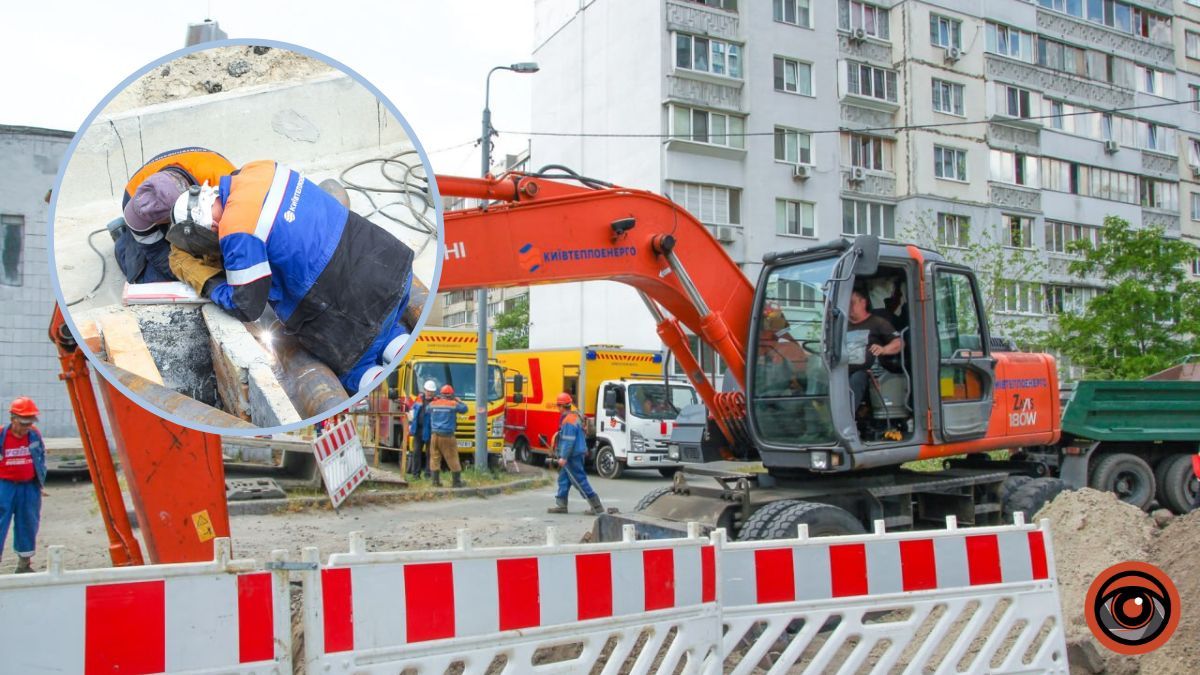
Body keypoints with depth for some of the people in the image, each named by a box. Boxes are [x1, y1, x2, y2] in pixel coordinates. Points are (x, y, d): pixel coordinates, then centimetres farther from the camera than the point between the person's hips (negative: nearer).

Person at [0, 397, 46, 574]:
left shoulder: (35, 435, 0)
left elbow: (42, 456, 15)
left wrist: (41, 478, 13)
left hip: (29, 486, 3)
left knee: (28, 523, 11)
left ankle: (25, 563, 25)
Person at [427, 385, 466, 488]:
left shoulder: (432, 404, 6)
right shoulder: (453, 404, -4)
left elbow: (428, 411, 26)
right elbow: (464, 408, 10)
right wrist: (458, 401, 25)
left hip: (434, 434, 3)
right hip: (447, 435, -3)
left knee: (435, 458, 9)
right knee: (452, 459, 3)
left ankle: (436, 481, 7)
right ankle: (457, 481, 7)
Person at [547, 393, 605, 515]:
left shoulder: (569, 421, -19)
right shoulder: (574, 416, 14)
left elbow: (568, 441, -24)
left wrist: (563, 457, -23)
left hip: (573, 455, -11)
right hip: (575, 454, 11)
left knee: (580, 480, -7)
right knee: (563, 479, 14)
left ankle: (597, 506, -4)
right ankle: (561, 505, 19)